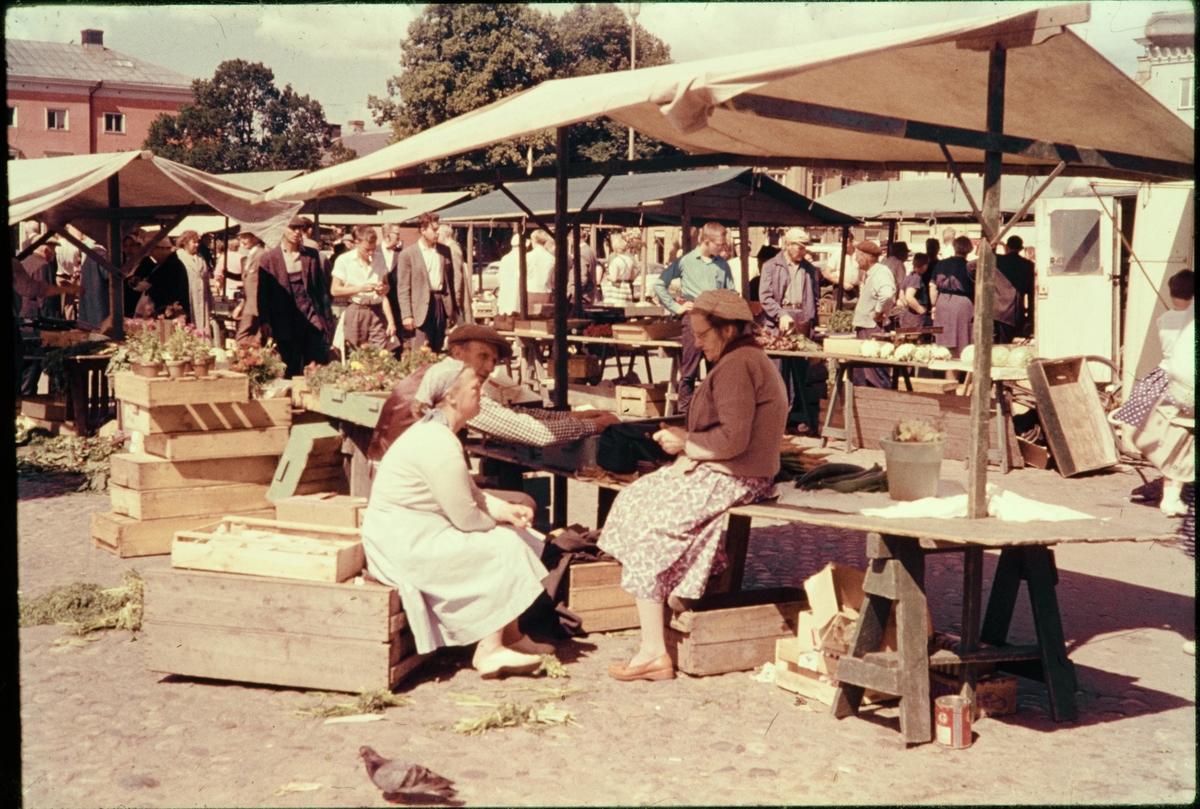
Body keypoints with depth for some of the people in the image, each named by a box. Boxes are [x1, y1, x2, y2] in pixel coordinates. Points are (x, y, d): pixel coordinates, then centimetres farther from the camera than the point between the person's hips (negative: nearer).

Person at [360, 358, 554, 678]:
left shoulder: (434, 432, 11)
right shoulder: (439, 445, -23)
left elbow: (469, 494, 16)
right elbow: (466, 517, -23)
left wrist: (504, 509, 0)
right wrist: (497, 522, -2)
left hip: (417, 531, 11)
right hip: (404, 542, -11)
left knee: (512, 538, 8)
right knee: (502, 550, -14)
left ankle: (511, 636, 11)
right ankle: (490, 649, -10)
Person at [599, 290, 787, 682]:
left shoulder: (736, 365, -16)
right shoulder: (750, 359, 19)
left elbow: (734, 439, -24)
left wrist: (686, 445, -10)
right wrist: (687, 439, 6)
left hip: (731, 479, -11)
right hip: (733, 473, 11)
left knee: (644, 518, -12)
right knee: (637, 497, 12)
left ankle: (654, 653, -13)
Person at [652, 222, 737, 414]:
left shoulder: (722, 264, 11)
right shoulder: (685, 261, 3)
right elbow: (659, 285, 5)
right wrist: (676, 307, 0)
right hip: (693, 318, -3)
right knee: (689, 371, 0)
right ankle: (684, 413, 6)